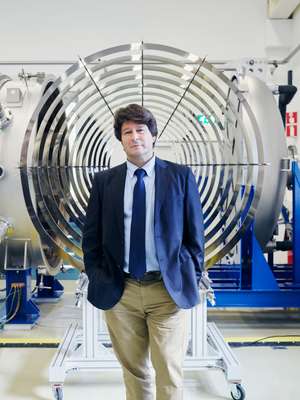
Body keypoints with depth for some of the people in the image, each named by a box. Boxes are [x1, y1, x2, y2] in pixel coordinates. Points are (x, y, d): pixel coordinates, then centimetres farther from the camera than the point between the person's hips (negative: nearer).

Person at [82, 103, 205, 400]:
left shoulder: (180, 176, 1)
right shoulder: (104, 181, 5)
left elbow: (195, 231, 4)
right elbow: (91, 236, 8)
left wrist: (192, 277, 1)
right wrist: (97, 278, 3)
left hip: (169, 289, -1)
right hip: (120, 291, 2)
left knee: (169, 372, 6)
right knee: (133, 369, 15)